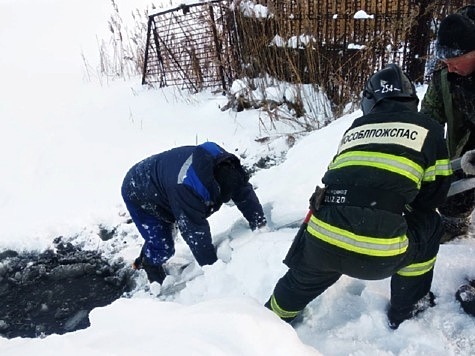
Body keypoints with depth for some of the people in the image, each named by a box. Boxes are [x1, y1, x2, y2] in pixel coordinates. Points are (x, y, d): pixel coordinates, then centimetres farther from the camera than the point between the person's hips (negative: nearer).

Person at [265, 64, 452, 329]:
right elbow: (434, 196, 14)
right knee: (428, 224, 26)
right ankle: (407, 307, 36)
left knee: (303, 278, 33)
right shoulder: (428, 129, 10)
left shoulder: (355, 128, 19)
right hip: (378, 257, -3)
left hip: (321, 243, 4)